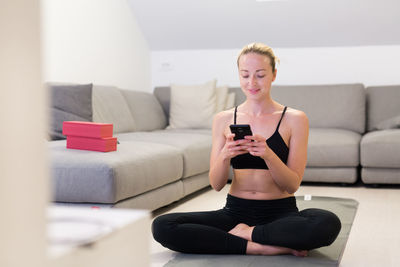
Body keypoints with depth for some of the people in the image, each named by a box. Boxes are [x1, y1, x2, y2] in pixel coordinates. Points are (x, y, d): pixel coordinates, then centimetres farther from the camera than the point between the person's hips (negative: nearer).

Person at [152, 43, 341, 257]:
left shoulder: (294, 119, -2)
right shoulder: (223, 120, 4)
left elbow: (292, 185, -6)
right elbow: (216, 184, 1)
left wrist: (267, 154, -24)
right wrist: (225, 156, -21)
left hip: (280, 212, -2)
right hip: (235, 211, 2)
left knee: (328, 224, -35)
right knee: (161, 227, -21)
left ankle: (244, 233, -12)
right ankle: (263, 247, -19)